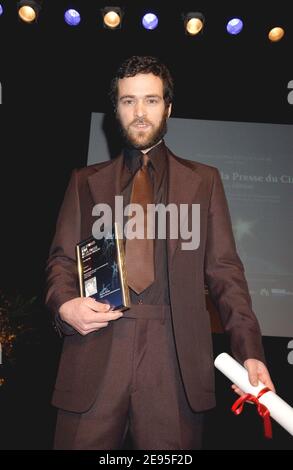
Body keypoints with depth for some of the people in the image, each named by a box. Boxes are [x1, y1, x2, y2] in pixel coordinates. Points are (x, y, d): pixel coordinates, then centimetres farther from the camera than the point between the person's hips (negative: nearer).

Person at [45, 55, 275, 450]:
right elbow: (62, 258, 11)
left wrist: (249, 350, -6)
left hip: (174, 358, 0)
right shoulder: (85, 181, 14)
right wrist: (65, 303, -10)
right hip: (95, 351, 1)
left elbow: (225, 270, 5)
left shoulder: (203, 181, 10)